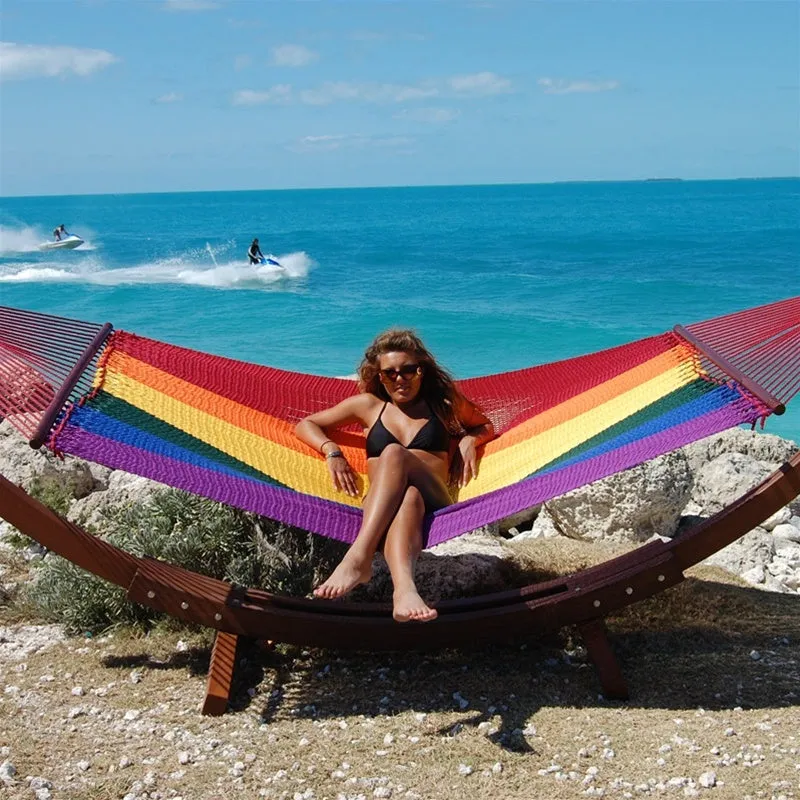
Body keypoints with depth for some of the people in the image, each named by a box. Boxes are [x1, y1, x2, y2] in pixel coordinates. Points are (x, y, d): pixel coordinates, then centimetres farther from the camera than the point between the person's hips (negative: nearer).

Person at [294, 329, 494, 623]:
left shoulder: (443, 401, 23)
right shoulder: (368, 405, 23)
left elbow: (486, 427, 37)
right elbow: (305, 425, 26)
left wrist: (469, 440, 13)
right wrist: (331, 451, 6)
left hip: (433, 504, 0)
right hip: (378, 507, 1)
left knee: (394, 453, -34)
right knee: (408, 496, -39)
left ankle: (358, 558, -57)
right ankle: (404, 586, -68)